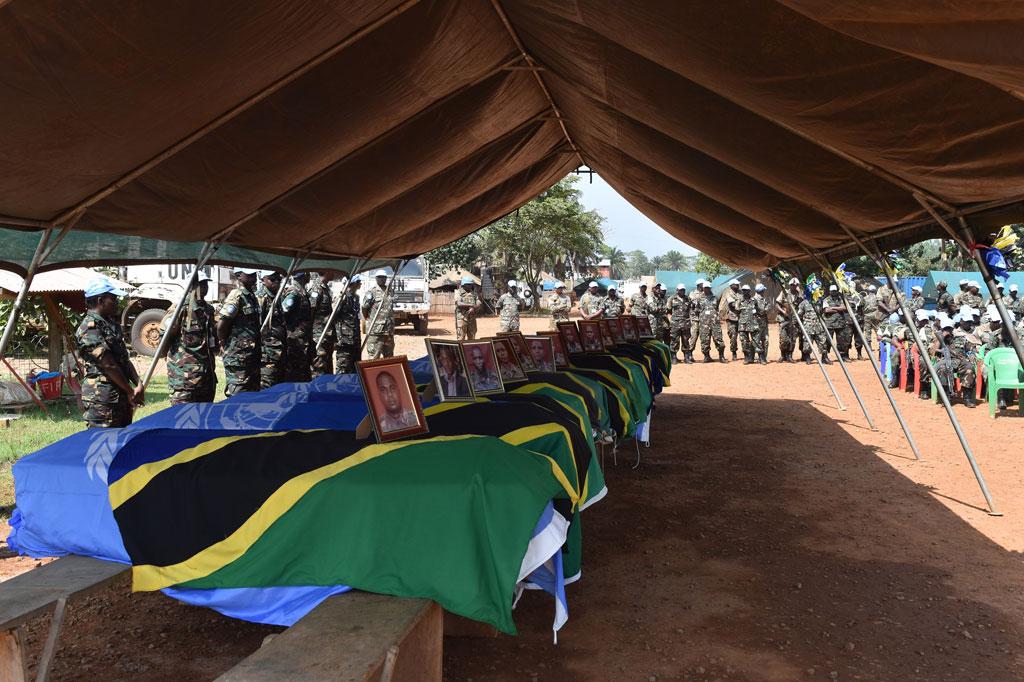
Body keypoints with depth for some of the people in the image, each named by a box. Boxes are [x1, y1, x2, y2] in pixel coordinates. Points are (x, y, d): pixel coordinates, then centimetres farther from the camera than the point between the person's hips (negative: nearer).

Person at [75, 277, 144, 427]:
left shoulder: (110, 324, 15)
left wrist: (139, 384, 0)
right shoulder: (89, 328, -14)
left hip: (121, 396, 9)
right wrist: (130, 391, -12)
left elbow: (125, 359, 14)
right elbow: (109, 365, -17)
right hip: (102, 398, -9)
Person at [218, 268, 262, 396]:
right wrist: (224, 344, -5)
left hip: (252, 355, 9)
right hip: (238, 357, -9)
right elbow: (221, 325, -18)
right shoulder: (237, 296, -14)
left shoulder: (251, 296, 13)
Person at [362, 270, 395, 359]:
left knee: (389, 357, 15)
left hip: (389, 331, 7)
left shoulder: (389, 293, 15)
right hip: (375, 331, -7)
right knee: (373, 358, -7)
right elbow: (364, 308, -8)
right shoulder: (372, 293, -6)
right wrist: (369, 321, 0)